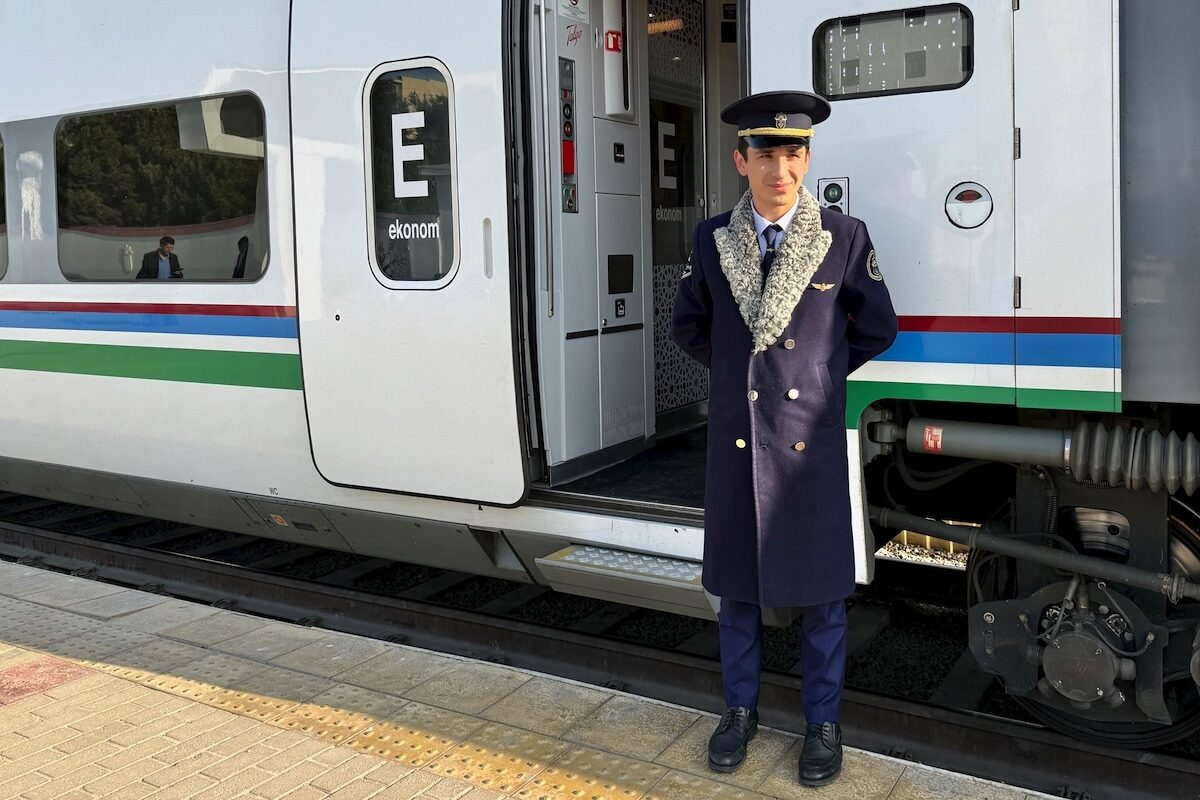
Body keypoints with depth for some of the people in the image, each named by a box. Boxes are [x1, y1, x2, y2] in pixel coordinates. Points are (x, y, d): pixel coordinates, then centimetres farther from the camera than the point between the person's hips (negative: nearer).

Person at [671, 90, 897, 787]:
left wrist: (822, 375, 9)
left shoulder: (845, 237, -4)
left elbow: (877, 329, 7)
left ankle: (823, 721, 25)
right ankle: (741, 708, 31)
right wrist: (737, 371, 10)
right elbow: (688, 326, 16)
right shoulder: (712, 239, 2)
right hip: (735, 437, 2)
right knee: (736, 581, 13)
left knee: (821, 587, 7)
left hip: (811, 438, -2)